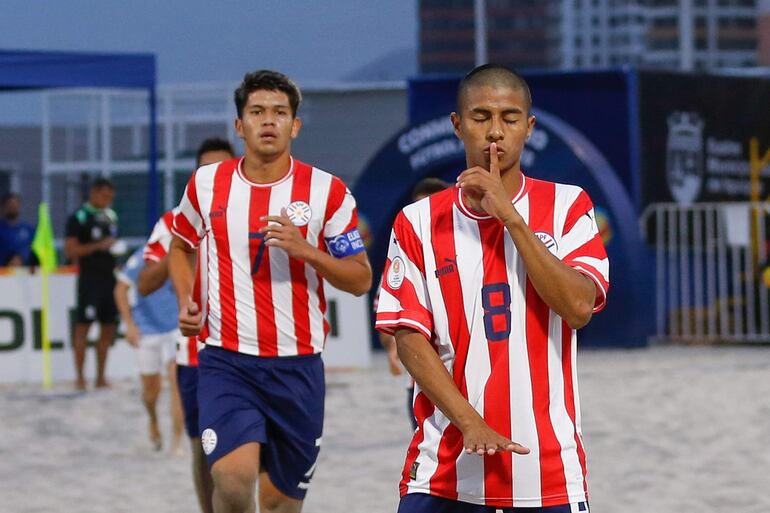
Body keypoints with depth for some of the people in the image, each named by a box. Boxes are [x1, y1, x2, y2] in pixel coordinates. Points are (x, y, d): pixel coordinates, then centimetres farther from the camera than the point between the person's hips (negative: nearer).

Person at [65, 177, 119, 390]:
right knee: (83, 326, -5)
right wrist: (99, 246, -18)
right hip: (89, 277, -7)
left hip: (109, 275, 7)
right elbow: (71, 250, -13)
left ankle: (100, 378, 13)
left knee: (109, 328, 7)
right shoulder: (79, 217, -6)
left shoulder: (111, 216, 15)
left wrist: (117, 249, 11)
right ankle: (80, 378, -2)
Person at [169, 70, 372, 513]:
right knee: (234, 477, -23)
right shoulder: (207, 184, 4)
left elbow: (361, 279, 1)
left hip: (298, 366, 0)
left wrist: (305, 250, -16)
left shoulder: (328, 192, -2)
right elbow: (181, 246, 23)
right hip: (226, 360, 0)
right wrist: (186, 301, 5)